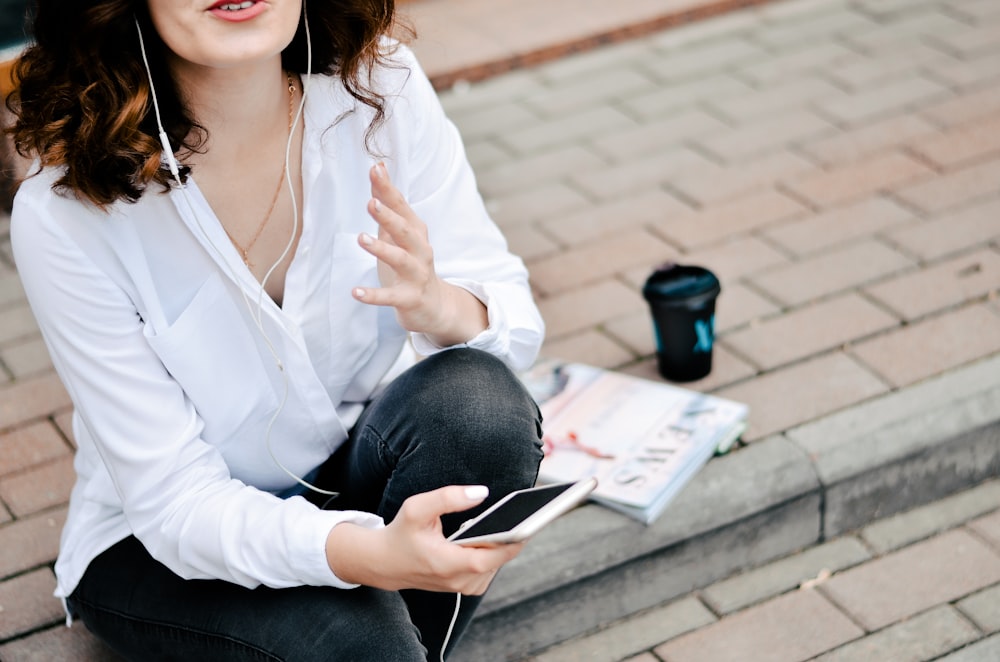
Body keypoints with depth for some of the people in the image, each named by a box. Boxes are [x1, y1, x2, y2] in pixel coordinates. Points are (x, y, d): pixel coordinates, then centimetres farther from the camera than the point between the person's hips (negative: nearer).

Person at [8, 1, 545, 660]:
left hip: (353, 463, 4)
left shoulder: (380, 84, -15)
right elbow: (174, 501, -23)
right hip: (162, 546, -3)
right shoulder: (64, 213, -25)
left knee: (481, 401, -27)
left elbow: (514, 320, -12)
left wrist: (439, 307, -39)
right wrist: (374, 554, -42)